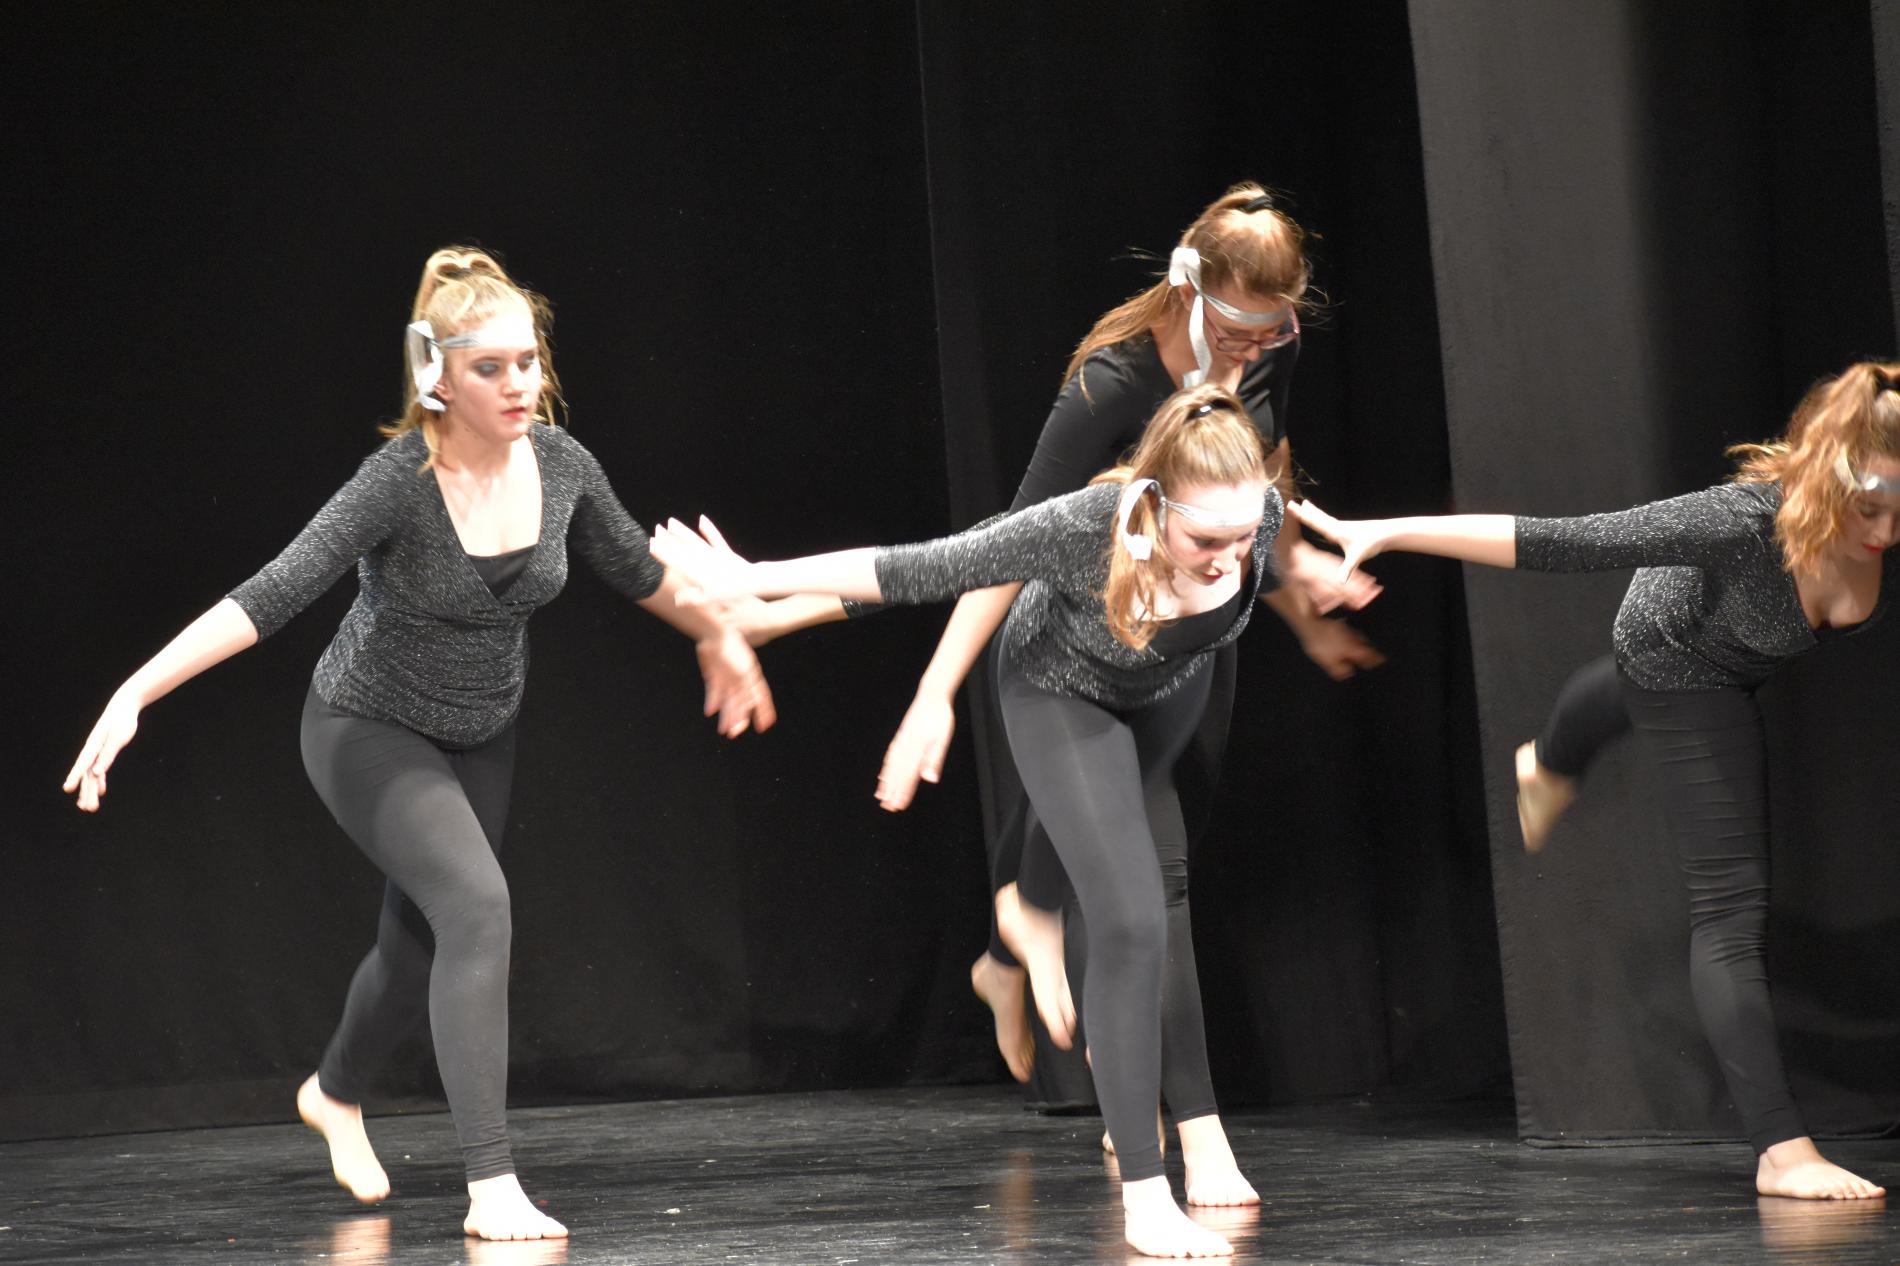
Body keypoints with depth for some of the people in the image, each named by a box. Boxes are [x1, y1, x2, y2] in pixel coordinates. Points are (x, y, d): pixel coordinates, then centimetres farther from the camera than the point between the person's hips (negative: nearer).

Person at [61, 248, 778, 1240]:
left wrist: (719, 636, 22)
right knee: (476, 905, -26)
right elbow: (269, 596, -35)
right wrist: (134, 695, -43)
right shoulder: (400, 481, -29)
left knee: (424, 940, 19)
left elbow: (635, 570, 8)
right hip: (368, 733, -6)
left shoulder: (560, 463, -13)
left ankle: (336, 1093, 52)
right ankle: (491, 1187, -24)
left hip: (479, 739, 6)